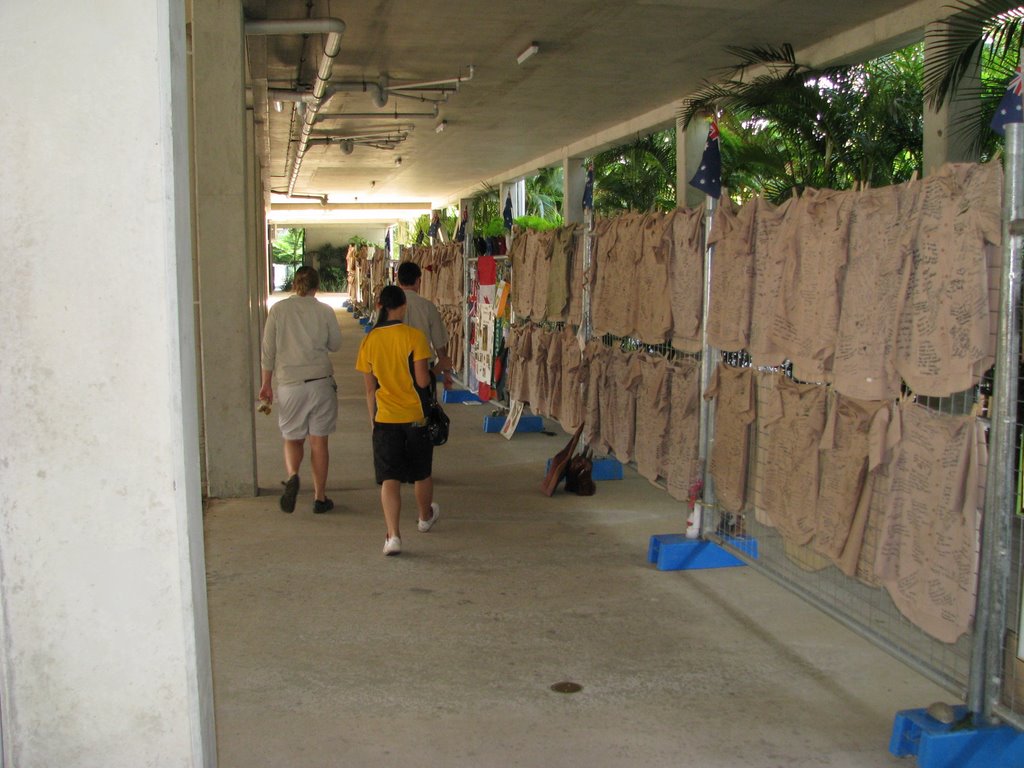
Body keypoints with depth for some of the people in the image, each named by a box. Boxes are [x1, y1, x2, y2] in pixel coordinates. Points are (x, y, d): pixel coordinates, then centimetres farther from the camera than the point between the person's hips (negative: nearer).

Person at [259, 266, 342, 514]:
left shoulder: (278, 310, 0)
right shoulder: (324, 311, -1)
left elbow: (268, 351, 1)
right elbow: (335, 344, 9)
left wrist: (266, 383, 9)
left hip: (289, 382, 0)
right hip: (320, 381, 0)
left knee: (293, 438, 13)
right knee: (319, 440, 7)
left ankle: (292, 475, -15)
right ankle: (320, 497, 11)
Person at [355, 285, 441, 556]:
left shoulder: (368, 341, -2)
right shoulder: (414, 336, -11)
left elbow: (370, 389, 5)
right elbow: (422, 381, -14)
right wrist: (429, 374, 8)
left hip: (385, 418, 1)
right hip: (417, 416, -1)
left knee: (389, 478, 1)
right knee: (421, 473, 19)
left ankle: (393, 535, -10)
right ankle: (425, 517, 41)